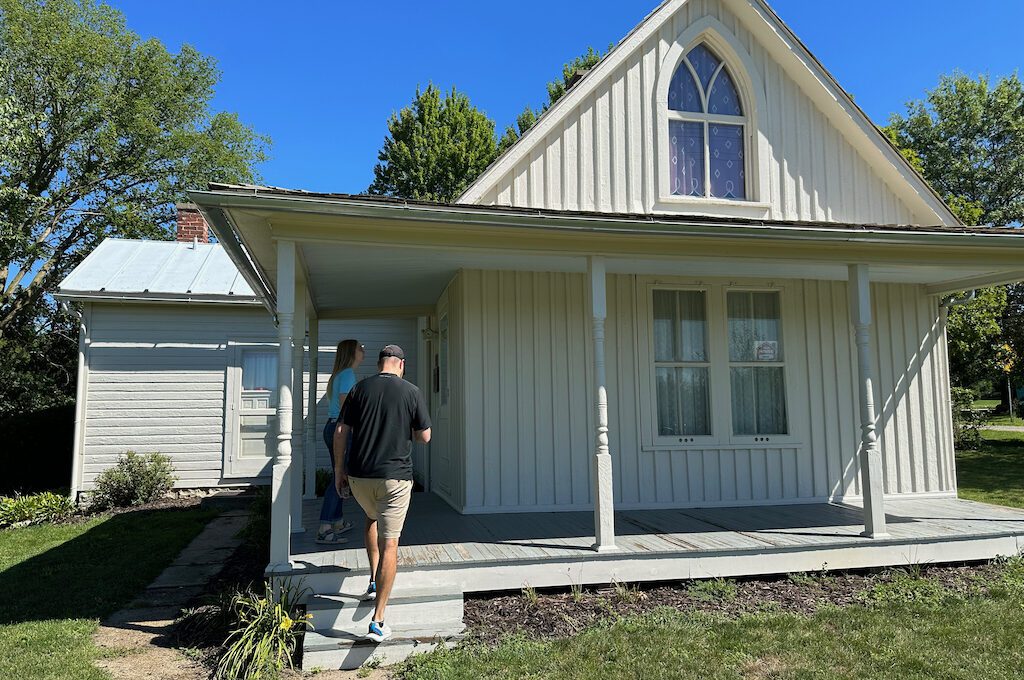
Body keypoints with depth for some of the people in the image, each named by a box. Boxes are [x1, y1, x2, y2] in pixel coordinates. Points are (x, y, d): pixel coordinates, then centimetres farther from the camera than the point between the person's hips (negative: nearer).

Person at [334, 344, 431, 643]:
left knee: (371, 518, 32)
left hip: (358, 476, 3)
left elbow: (341, 432, 2)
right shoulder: (412, 392, -3)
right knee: (389, 544, -1)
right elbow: (424, 436, 1)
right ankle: (377, 621, -2)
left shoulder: (359, 389, 2)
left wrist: (339, 467, 12)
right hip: (395, 476, -3)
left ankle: (373, 581, 30)